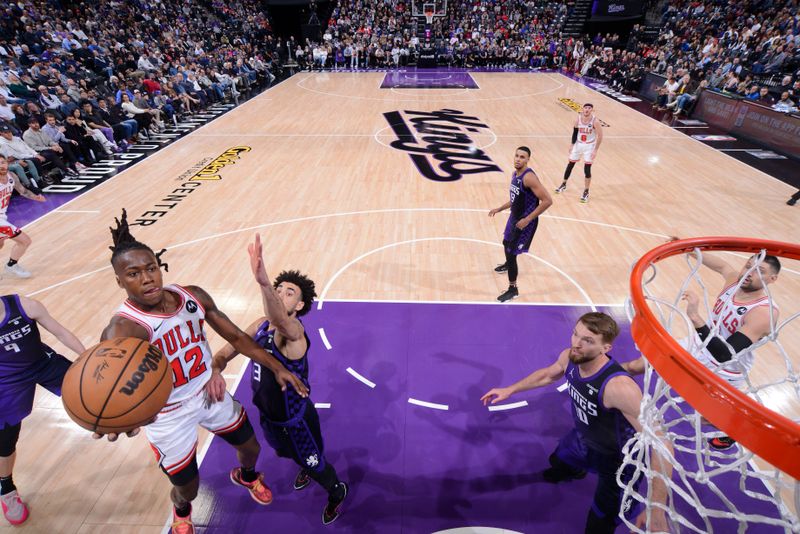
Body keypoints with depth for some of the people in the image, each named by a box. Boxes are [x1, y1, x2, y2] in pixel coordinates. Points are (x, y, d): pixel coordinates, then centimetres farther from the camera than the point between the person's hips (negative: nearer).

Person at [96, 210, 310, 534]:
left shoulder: (193, 297, -15)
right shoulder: (122, 329, -29)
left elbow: (236, 336, -5)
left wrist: (276, 368, -5)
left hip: (209, 394, 4)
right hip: (168, 415, -3)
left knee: (251, 448, 19)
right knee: (188, 489, 13)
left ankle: (246, 476, 59)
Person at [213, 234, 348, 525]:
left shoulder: (295, 331, -34)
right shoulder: (261, 325, -10)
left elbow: (279, 320, -59)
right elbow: (224, 354, -2)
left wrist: (263, 281, -77)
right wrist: (214, 371, -25)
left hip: (296, 420, -7)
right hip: (268, 415, 8)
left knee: (314, 465, 17)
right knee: (286, 453, 34)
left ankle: (337, 492, 50)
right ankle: (307, 468, 68)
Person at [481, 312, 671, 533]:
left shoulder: (619, 387, -43)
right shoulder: (569, 357, -21)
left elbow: (661, 443, -41)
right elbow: (547, 374, 3)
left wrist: (657, 509, -44)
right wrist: (509, 390, 7)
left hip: (618, 460, -6)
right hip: (582, 438, 7)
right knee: (557, 461, 34)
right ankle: (574, 471, 69)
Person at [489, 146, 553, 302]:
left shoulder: (529, 177, -25)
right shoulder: (515, 174, 4)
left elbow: (547, 201, -28)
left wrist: (527, 219, -27)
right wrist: (499, 209, 16)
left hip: (525, 222, -9)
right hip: (514, 217, 10)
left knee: (511, 253, -6)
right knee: (506, 243, 31)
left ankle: (513, 290, 11)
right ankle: (508, 265, 63)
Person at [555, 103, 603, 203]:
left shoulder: (595, 121, -20)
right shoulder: (578, 119, -10)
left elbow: (600, 136, -14)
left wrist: (595, 150, -16)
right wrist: (572, 145, 2)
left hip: (589, 146, -3)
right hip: (578, 144, 4)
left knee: (587, 168, -5)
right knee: (570, 164, 11)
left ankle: (586, 192, 6)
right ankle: (564, 185, 32)